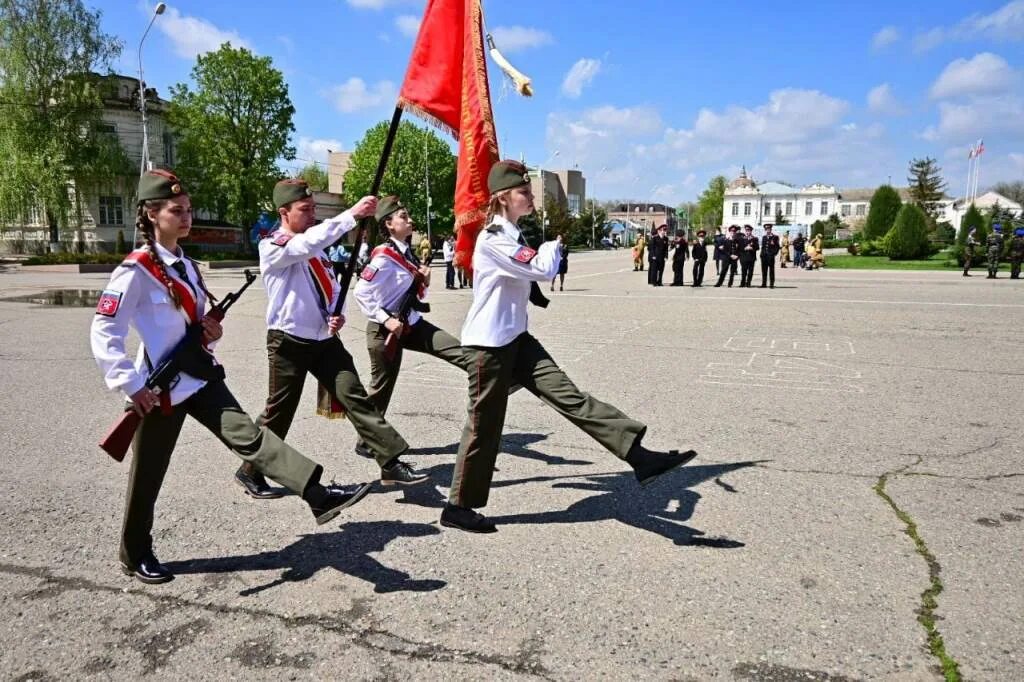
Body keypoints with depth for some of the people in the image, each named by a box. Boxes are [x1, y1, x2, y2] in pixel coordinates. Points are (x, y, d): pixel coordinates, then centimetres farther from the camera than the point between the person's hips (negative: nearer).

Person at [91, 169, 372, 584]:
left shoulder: (186, 265, 11)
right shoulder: (135, 270, -14)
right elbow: (103, 333, -17)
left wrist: (210, 332, 0)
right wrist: (132, 386, -21)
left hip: (200, 377, 6)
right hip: (161, 388, -6)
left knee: (247, 435, -10)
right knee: (148, 476, 8)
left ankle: (320, 496, -22)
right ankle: (135, 555, 27)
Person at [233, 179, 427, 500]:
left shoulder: (312, 248, 13)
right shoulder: (272, 247, -11)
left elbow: (331, 289, 20)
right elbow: (310, 242, -32)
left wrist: (338, 315, -1)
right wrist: (352, 214, -37)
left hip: (325, 340, 6)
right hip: (289, 342, -6)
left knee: (355, 397, -4)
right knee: (279, 412, 6)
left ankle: (391, 463, -5)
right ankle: (250, 473, 26)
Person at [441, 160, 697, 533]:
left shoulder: (512, 236, 15)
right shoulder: (493, 238, -17)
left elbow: (530, 276, 24)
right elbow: (544, 269, -24)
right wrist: (554, 244, -3)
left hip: (515, 339, 8)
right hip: (488, 344, -8)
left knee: (569, 395, -3)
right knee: (484, 426, 0)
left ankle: (639, 455, -10)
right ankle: (458, 507, 16)